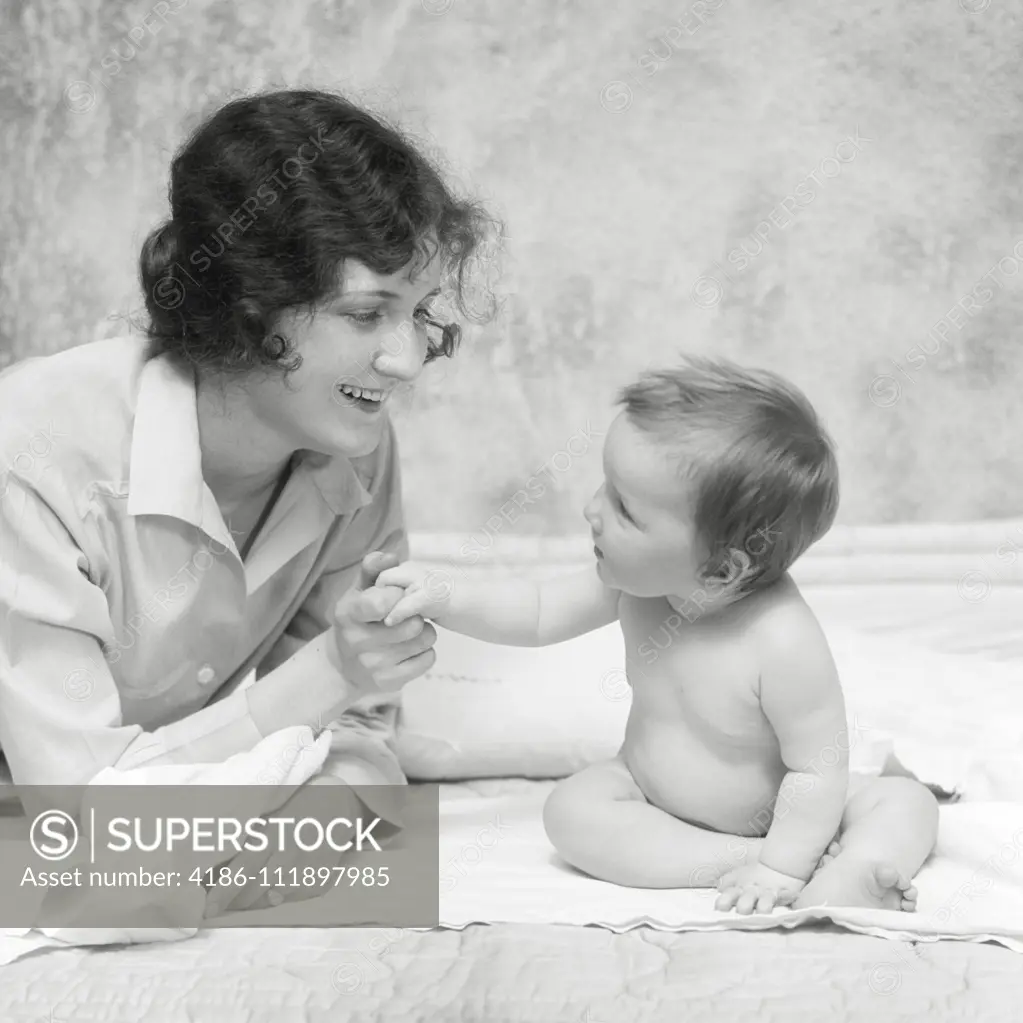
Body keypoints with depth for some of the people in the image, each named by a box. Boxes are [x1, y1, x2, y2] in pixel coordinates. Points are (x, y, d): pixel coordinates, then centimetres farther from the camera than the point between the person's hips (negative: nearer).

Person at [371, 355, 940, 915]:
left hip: (777, 810, -5)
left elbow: (818, 771, -28)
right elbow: (542, 613, -4)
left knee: (907, 806, -21)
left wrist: (781, 870, -29)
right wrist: (445, 599, -18)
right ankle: (742, 858, -22)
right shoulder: (631, 582, -18)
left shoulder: (785, 642, -35)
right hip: (651, 798, 5)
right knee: (572, 810, -21)